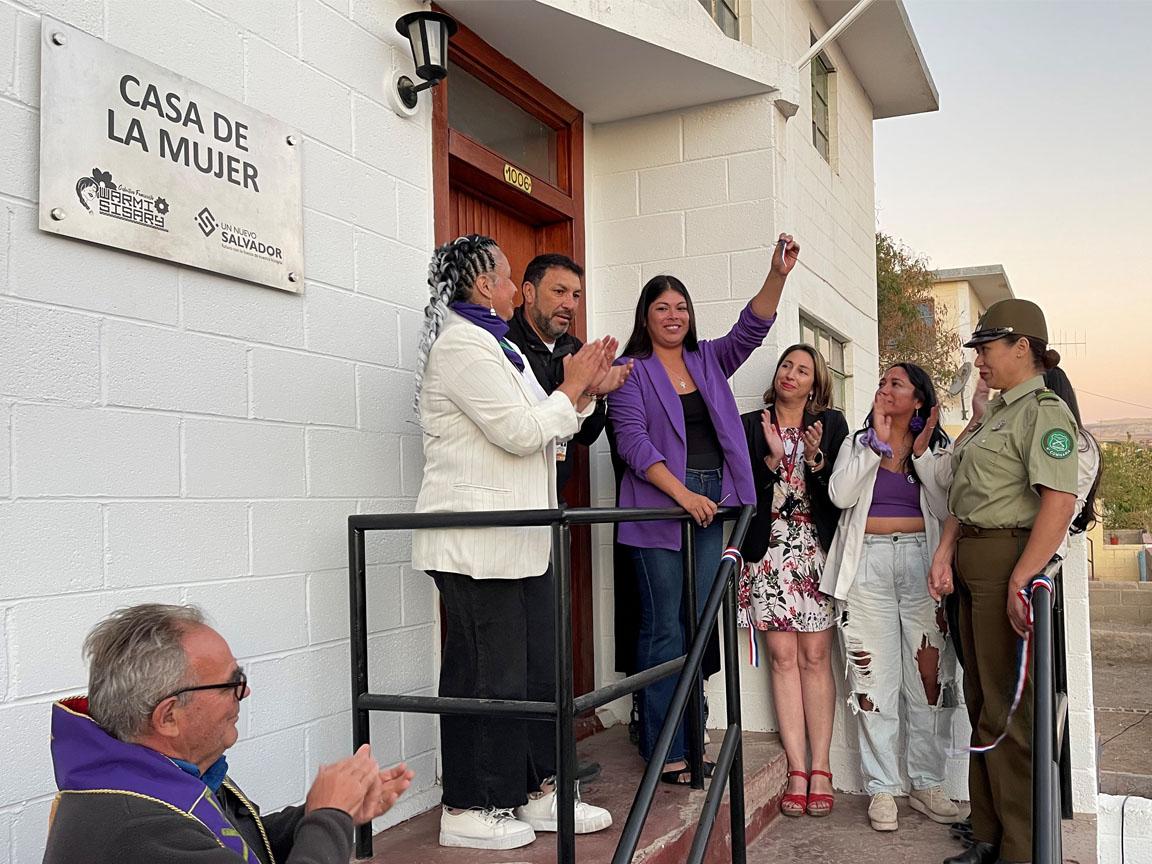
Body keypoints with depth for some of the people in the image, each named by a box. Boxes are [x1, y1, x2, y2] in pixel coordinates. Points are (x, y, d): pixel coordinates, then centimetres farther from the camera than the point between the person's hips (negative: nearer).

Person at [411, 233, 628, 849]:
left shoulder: (493, 343, 21)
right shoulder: (461, 343, -12)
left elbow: (540, 428, 25)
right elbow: (521, 432, -18)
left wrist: (588, 391, 12)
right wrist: (572, 387, -5)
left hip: (520, 537, 11)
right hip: (476, 539, -10)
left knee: (538, 664, 13)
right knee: (487, 671, -3)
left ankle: (538, 792, 23)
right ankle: (466, 811, 9)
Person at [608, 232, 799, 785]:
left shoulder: (708, 360, 16)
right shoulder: (631, 372, 1)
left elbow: (750, 329, 3)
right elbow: (633, 441, -9)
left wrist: (778, 276, -13)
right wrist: (683, 494, -18)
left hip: (710, 506, 5)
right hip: (658, 507, -5)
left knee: (698, 627, 9)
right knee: (664, 628, -3)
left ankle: (690, 739, 19)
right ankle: (664, 749, 3)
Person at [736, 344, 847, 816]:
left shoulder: (832, 424, 9)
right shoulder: (750, 425, 10)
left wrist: (815, 457, -13)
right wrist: (773, 458, -10)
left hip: (816, 549, 0)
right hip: (768, 551, 0)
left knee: (814, 657, -2)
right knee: (783, 658, -1)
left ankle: (819, 769, 5)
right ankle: (797, 771, 3)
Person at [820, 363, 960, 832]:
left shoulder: (937, 448, 11)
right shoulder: (858, 443, 11)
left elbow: (945, 509, -2)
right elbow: (840, 494, -8)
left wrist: (922, 453, -6)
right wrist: (878, 441, -8)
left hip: (920, 562, 1)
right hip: (868, 562, -1)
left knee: (929, 675, 1)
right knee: (874, 678, -1)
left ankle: (926, 784, 14)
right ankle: (882, 788, 7)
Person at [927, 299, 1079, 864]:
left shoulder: (1044, 410, -10)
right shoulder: (995, 414, 19)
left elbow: (1060, 501, -22)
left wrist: (1021, 580, -28)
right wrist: (945, 553, 5)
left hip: (1010, 562, -9)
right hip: (974, 564, 10)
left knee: (1006, 709, -4)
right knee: (981, 700, 14)